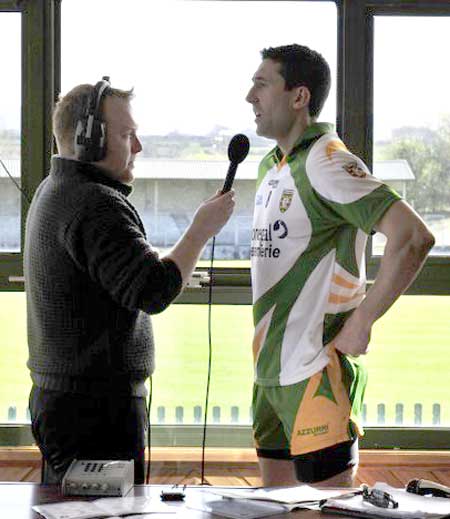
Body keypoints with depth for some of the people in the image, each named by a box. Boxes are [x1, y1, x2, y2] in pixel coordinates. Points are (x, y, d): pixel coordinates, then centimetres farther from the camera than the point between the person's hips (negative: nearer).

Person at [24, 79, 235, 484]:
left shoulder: (53, 191, 15)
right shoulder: (94, 204, -19)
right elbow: (154, 291, -24)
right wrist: (201, 230, -14)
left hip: (56, 394, 11)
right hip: (96, 405, -11)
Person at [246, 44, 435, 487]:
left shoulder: (326, 162, -14)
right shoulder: (271, 167, 14)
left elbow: (413, 237, -24)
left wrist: (361, 322, -19)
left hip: (317, 371, -9)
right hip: (271, 367, 9)